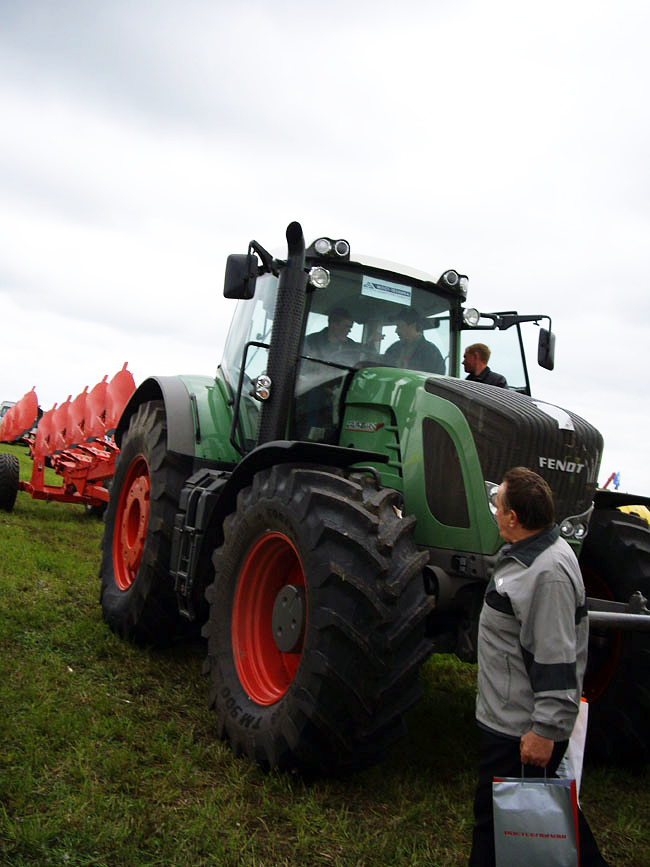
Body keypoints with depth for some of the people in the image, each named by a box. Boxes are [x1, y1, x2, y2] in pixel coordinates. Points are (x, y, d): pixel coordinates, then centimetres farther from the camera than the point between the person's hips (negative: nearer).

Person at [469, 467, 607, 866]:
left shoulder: (548, 573, -27)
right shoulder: (533, 553, 6)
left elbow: (557, 659, -27)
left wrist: (545, 730, -24)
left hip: (523, 727, -10)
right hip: (512, 715, 10)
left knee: (496, 817, 4)